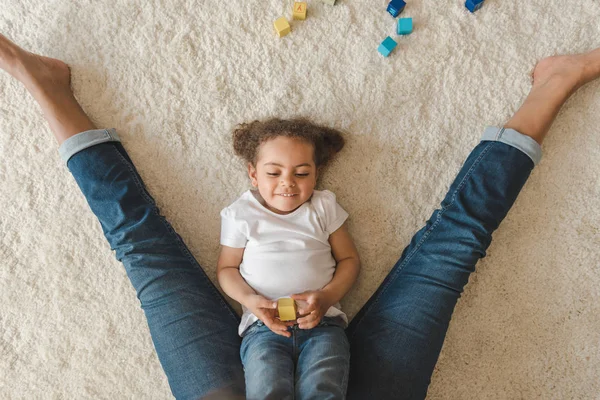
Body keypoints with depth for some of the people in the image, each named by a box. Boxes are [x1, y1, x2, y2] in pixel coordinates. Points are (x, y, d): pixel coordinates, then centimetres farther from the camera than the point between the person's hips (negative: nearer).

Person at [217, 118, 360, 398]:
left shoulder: (324, 207, 12)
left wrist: (327, 296, -7)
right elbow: (226, 268, 13)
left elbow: (349, 259, 12)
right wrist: (249, 299, -9)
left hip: (323, 322, 1)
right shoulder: (240, 214, 10)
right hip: (263, 326, 0)